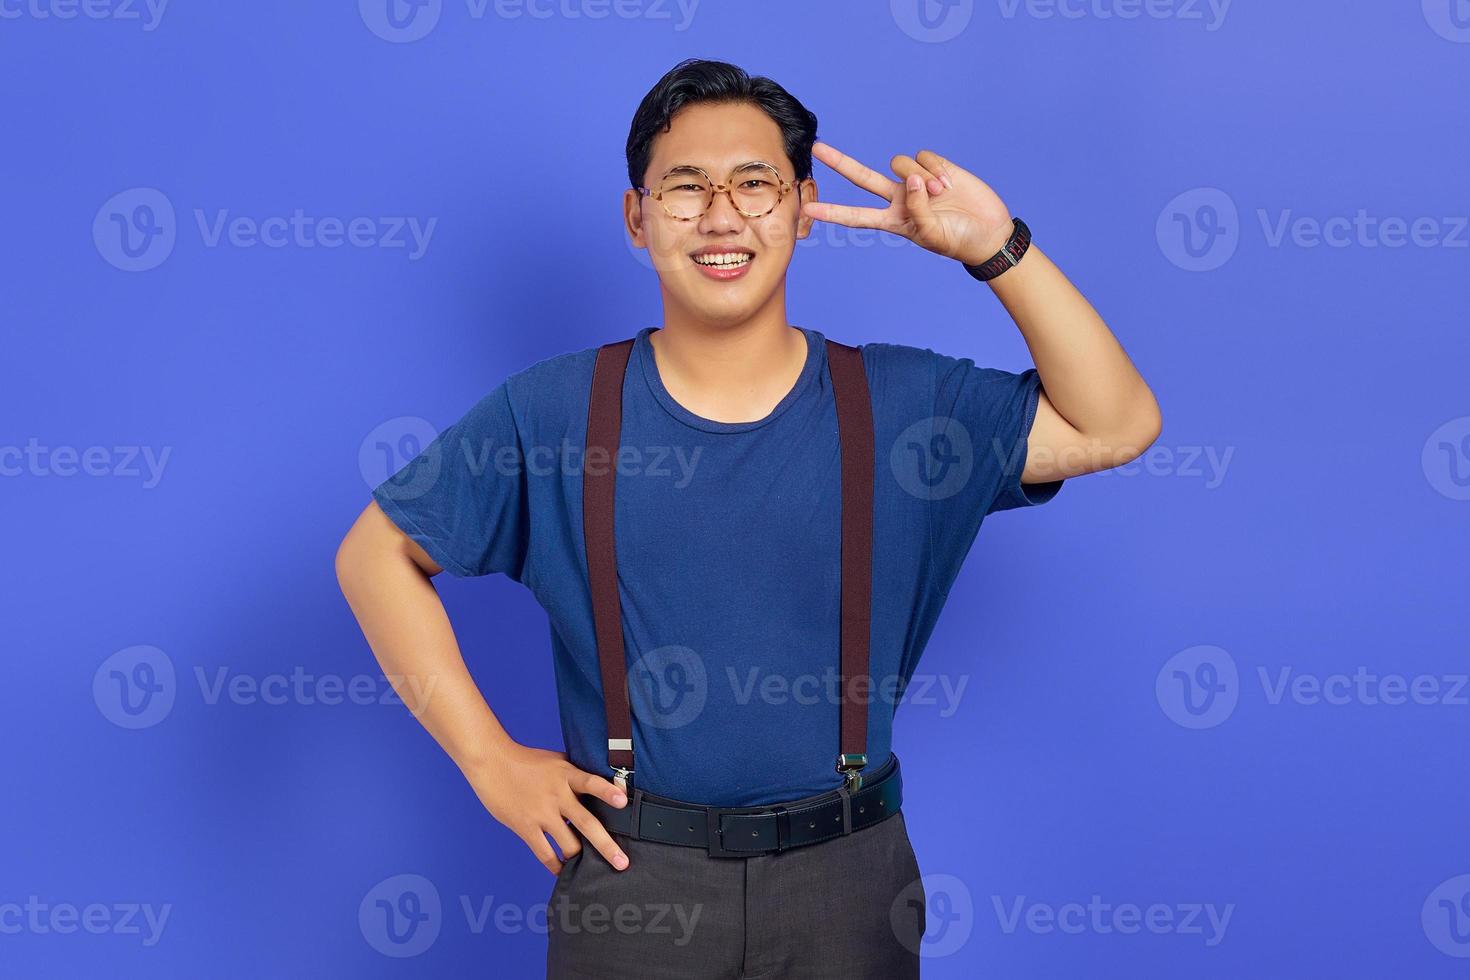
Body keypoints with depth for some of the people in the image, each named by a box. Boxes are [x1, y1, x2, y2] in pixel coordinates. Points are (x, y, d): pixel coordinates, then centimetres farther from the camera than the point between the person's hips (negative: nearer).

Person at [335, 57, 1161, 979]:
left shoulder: (901, 402, -2)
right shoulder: (552, 412, -4)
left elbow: (1116, 426, -8)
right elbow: (378, 553, 3)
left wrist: (996, 246, -14)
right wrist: (489, 757, -3)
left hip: (846, 875, 1)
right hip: (631, 876, -1)